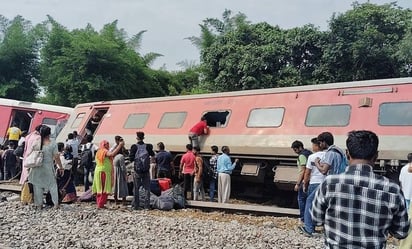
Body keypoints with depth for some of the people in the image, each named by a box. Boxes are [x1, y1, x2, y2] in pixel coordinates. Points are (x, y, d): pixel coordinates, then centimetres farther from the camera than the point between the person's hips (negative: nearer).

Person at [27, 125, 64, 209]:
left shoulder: (35, 142, -4)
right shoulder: (52, 144, -11)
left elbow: (28, 153, -2)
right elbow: (56, 157, -9)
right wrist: (61, 167, 1)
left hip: (37, 168, 2)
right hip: (48, 168, -2)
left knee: (37, 186, 12)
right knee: (52, 185, 11)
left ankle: (39, 204, 17)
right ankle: (56, 203, 11)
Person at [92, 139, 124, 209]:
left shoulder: (99, 152, 17)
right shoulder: (104, 151, -11)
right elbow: (112, 154, -30)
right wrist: (120, 145, -27)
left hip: (98, 172, 9)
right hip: (104, 172, -9)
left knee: (100, 189, 12)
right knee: (104, 189, -6)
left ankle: (99, 203, 16)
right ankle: (101, 204, -7)